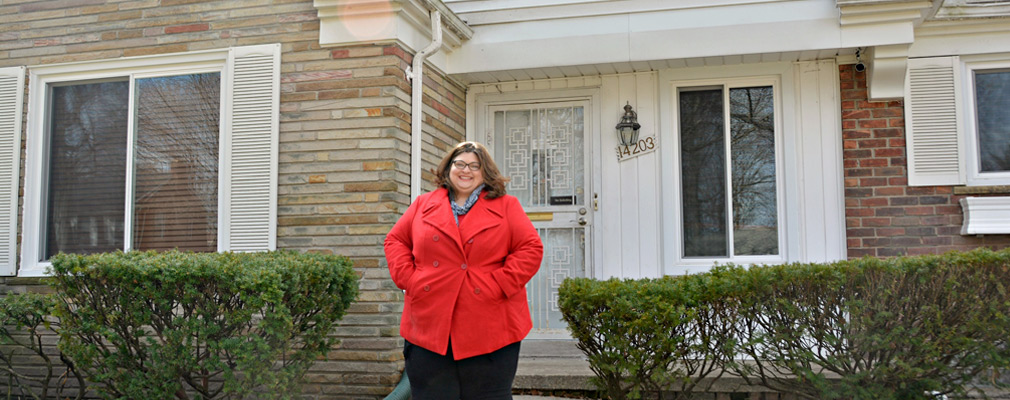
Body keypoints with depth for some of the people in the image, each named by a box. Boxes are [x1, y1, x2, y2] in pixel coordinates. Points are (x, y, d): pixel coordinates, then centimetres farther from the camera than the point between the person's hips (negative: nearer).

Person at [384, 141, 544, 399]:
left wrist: (500, 285, -12)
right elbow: (396, 240, 15)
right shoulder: (423, 205, 14)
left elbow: (531, 249, -1)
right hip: (429, 328, 2)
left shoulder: (506, 206, 6)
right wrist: (407, 278, -1)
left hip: (490, 331, -2)